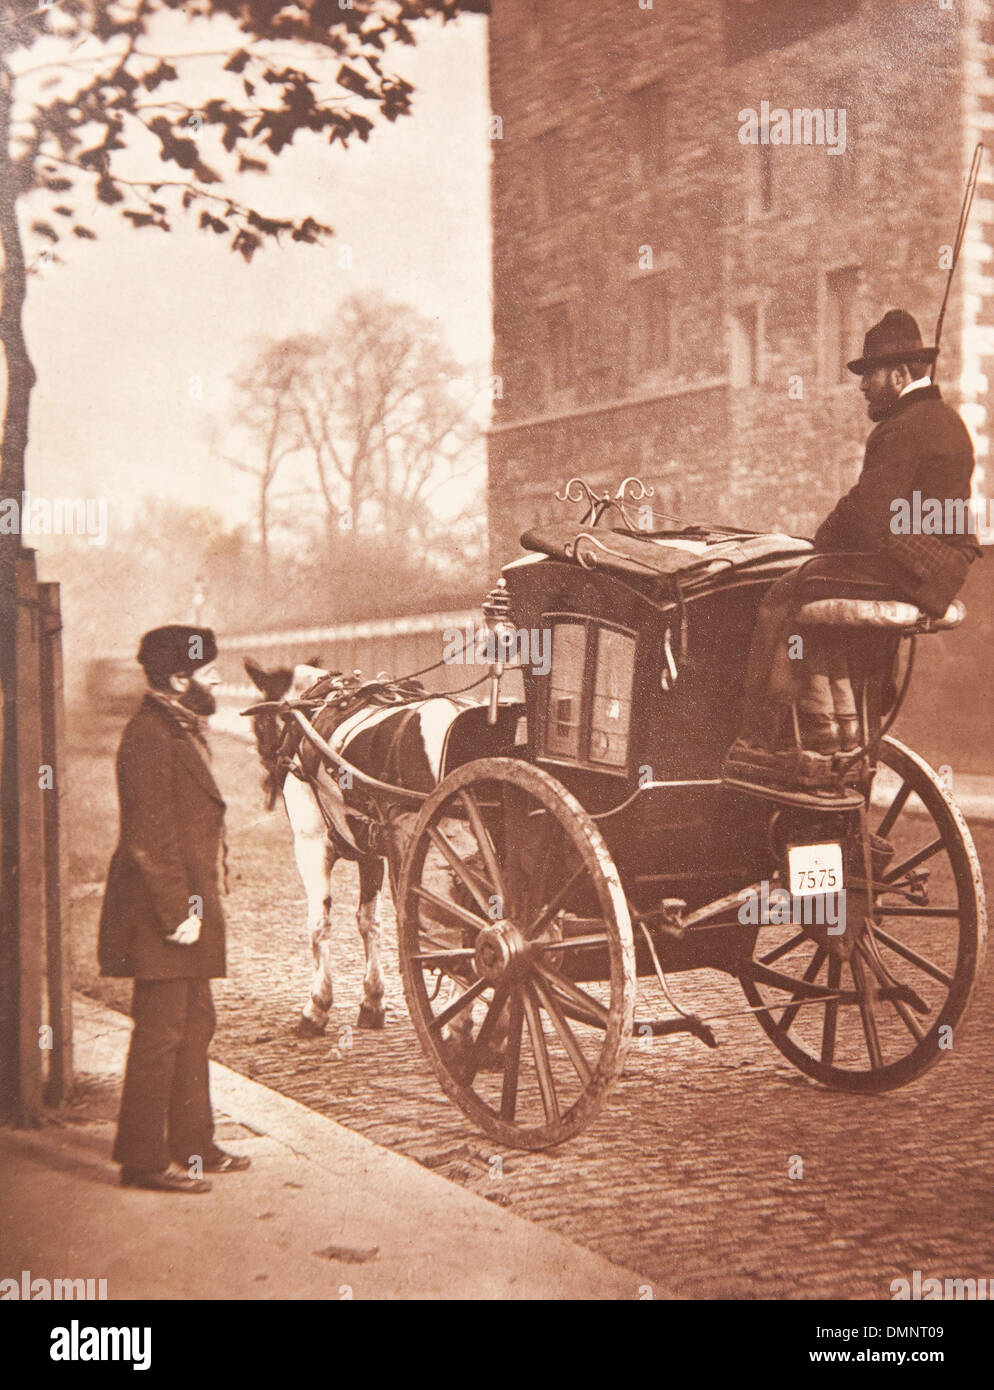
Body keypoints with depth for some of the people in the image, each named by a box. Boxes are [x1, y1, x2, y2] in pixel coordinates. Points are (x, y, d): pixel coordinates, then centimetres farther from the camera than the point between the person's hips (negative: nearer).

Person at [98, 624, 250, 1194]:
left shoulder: (184, 730, 16)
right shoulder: (149, 735, -17)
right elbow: (149, 839, -22)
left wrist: (199, 906, 17)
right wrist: (176, 914, -23)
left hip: (189, 909, 10)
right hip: (161, 917, -10)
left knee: (194, 1027, 16)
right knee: (160, 1034, -4)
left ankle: (191, 1144, 26)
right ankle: (145, 1160, 4)